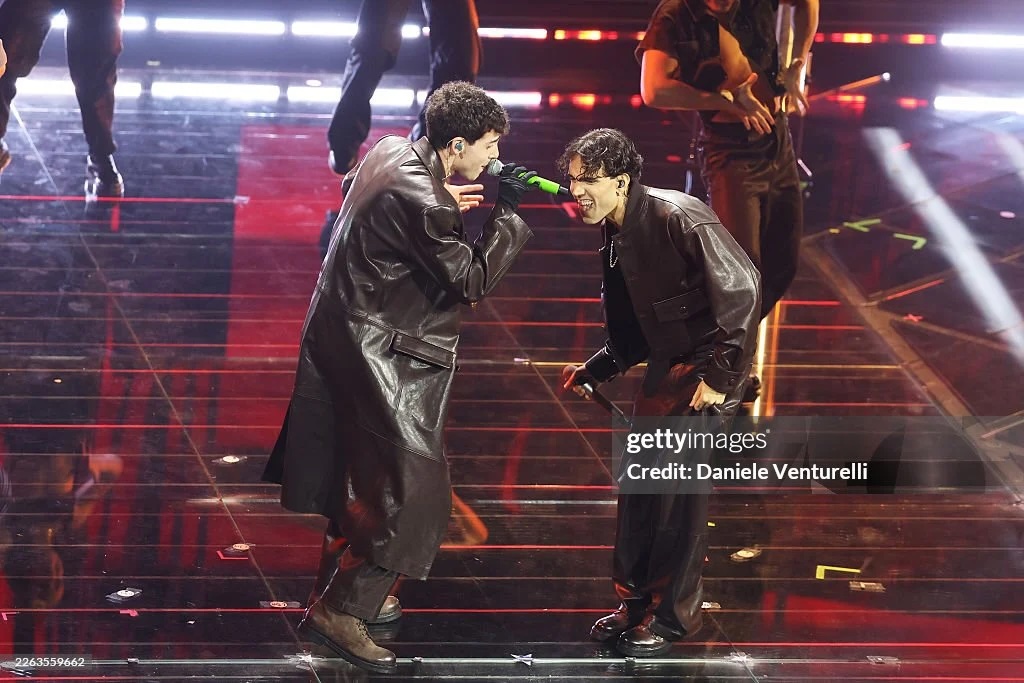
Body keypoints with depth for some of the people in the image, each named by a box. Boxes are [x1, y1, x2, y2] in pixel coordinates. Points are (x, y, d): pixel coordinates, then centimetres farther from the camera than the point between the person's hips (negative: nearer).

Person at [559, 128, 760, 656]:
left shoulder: (678, 217, -21)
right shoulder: (616, 239, 7)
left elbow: (741, 288, -27)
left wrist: (722, 376, -27)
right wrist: (594, 371, 6)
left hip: (708, 366, -9)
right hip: (667, 366, 9)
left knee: (681, 486, -9)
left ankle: (671, 614, 1)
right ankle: (636, 600, 22)